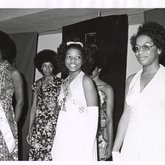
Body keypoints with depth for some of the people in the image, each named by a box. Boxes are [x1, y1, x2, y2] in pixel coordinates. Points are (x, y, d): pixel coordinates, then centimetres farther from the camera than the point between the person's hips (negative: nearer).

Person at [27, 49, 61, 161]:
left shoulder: (59, 83, -1)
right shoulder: (37, 84, 12)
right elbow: (34, 106, 13)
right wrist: (30, 128, 10)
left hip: (53, 124, -4)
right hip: (38, 125, 4)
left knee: (51, 153, -9)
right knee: (35, 153, 0)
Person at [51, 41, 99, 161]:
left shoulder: (86, 80, -6)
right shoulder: (64, 83, 12)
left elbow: (93, 115, -10)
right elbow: (62, 110, 14)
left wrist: (89, 142, -16)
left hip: (81, 139, -5)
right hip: (62, 139, 6)